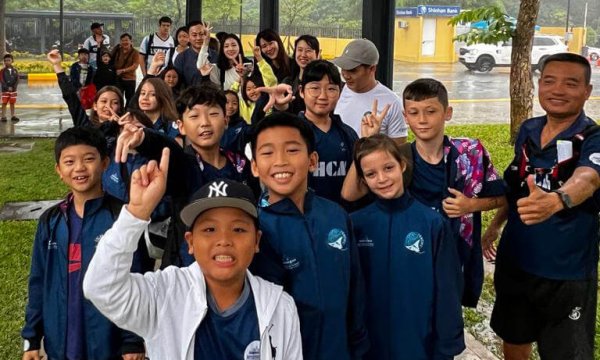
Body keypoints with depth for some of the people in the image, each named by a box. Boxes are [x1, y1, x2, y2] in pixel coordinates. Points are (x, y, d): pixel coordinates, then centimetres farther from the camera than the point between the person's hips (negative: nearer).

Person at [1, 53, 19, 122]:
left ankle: (13, 116, 16)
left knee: (12, 103, 9)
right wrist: (7, 87, -16)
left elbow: (17, 80, 0)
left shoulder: (15, 70, 3)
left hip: (13, 90, 3)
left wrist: (13, 87, -13)